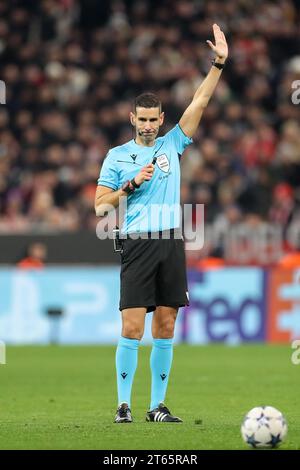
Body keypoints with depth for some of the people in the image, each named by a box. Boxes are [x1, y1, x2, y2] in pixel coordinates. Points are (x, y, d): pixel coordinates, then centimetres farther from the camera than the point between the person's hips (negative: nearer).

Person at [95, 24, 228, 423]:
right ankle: (123, 405, -3)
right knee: (132, 329, -9)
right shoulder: (117, 156, 5)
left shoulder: (172, 145, 11)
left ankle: (158, 406, 7)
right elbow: (100, 207, 3)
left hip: (171, 245, 3)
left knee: (165, 330, 3)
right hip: (137, 245, -3)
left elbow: (199, 103, 5)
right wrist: (132, 184, -9)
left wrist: (219, 63, -2)